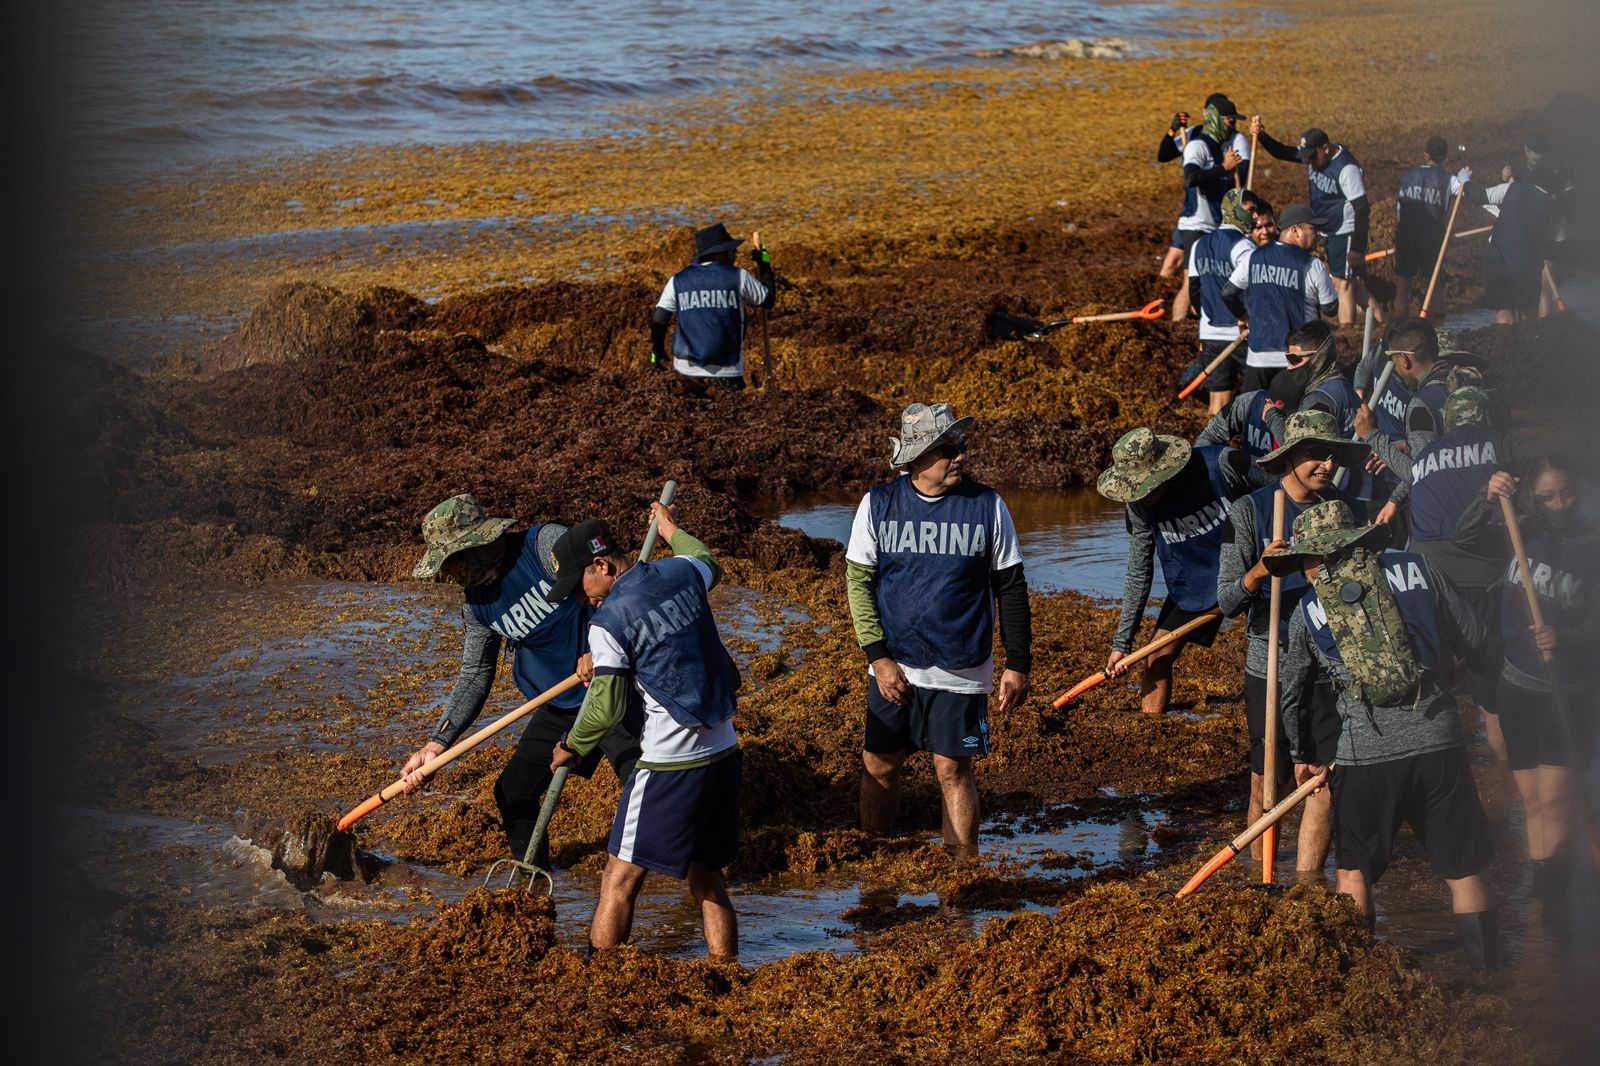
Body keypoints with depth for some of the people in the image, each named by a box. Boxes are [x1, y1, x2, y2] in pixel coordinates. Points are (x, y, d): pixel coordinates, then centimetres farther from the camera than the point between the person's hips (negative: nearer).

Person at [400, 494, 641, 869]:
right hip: (559, 707, 8)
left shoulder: (546, 543, -17)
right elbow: (475, 676, 7)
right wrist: (435, 746, -1)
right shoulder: (477, 606, 4)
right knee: (512, 792, 13)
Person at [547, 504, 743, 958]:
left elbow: (607, 708, -13)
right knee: (706, 878, 15)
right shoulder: (680, 572, 5)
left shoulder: (608, 622, -14)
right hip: (724, 752, 7)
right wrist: (670, 529, 49)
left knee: (620, 880, 1)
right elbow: (709, 565, 31)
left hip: (669, 763, -7)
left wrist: (571, 747, 5)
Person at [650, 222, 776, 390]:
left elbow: (658, 321, 4)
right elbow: (768, 300, 11)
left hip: (686, 370, 3)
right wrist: (765, 267, 25)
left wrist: (657, 351, 20)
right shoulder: (738, 277, -2)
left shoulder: (678, 281, 5)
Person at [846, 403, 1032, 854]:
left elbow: (1011, 589, 3)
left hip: (961, 672, -1)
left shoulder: (987, 506, -4)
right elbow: (858, 582, 2)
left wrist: (1018, 665, 0)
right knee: (878, 766, 8)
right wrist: (878, 657, -7)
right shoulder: (878, 504, -2)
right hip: (894, 668, 2)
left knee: (953, 771, 0)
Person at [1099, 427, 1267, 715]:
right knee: (1157, 659, -1)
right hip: (1195, 582, 3)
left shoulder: (1223, 464, -27)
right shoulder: (1139, 506, -16)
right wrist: (1122, 643, -6)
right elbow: (1139, 575, -6)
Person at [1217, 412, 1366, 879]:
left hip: (1329, 671, 3)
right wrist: (1258, 572, -28)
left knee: (1325, 785, -2)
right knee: (1267, 787, 5)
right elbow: (1228, 603, -7)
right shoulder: (1250, 511, -5)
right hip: (1271, 669, -3)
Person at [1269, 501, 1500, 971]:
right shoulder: (1414, 569, 7)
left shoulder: (1309, 609, 10)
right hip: (1438, 741, 0)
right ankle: (1487, 974, 13)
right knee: (1464, 872, 10)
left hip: (1364, 753, 0)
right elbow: (1473, 639, 10)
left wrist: (1303, 756, 33)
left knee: (1354, 870, 17)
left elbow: (1289, 694, 19)